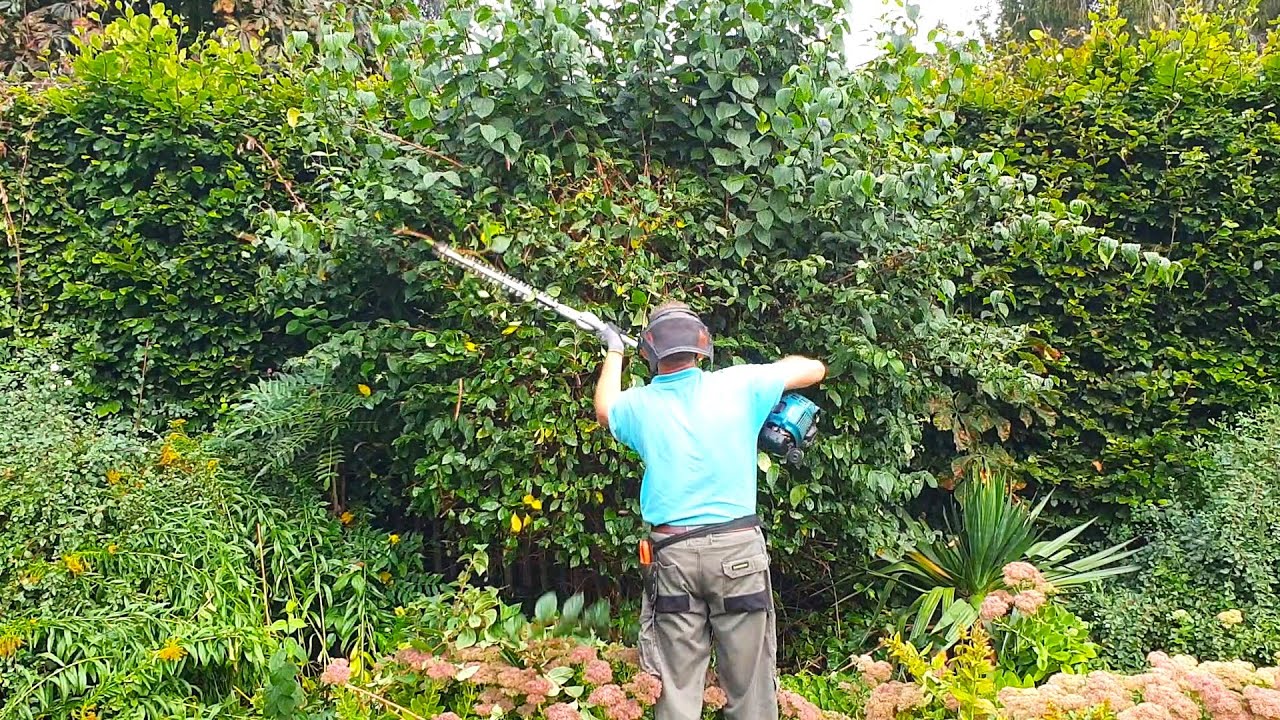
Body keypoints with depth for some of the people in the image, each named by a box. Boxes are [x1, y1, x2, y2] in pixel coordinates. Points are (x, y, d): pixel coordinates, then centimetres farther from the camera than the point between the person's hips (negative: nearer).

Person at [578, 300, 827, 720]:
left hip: (673, 554, 1)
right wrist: (766, 379, 24)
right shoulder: (738, 385, -3)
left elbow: (604, 411, 27)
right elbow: (814, 369, 9)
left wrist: (613, 351, 38)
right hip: (738, 547, -1)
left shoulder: (639, 405, 2)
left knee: (678, 686, 8)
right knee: (750, 686, 5)